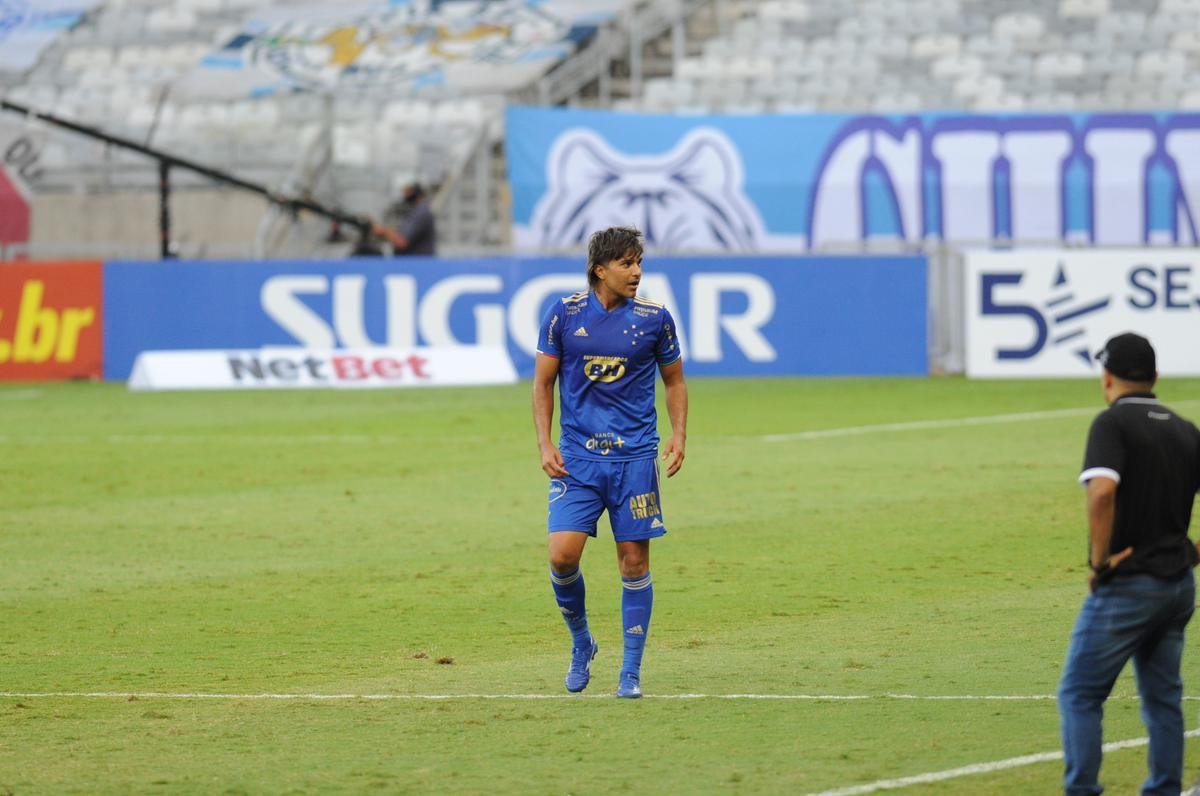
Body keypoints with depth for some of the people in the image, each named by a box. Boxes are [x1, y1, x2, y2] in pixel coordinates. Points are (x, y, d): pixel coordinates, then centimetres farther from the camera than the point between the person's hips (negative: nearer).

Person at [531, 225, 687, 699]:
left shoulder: (654, 318, 0)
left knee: (634, 560, -1)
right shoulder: (564, 315, -1)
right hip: (577, 456, 0)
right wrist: (544, 444, -3)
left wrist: (679, 435, -3)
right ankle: (581, 644, 13)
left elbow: (674, 380, 12)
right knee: (563, 553, -12)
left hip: (635, 455, 0)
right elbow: (543, 381, 7)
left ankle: (631, 671, 9)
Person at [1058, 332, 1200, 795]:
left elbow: (1103, 490, -27)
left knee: (1080, 693, 0)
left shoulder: (1113, 423, -10)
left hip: (1126, 584, -7)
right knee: (1162, 696, 15)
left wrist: (1100, 560, -18)